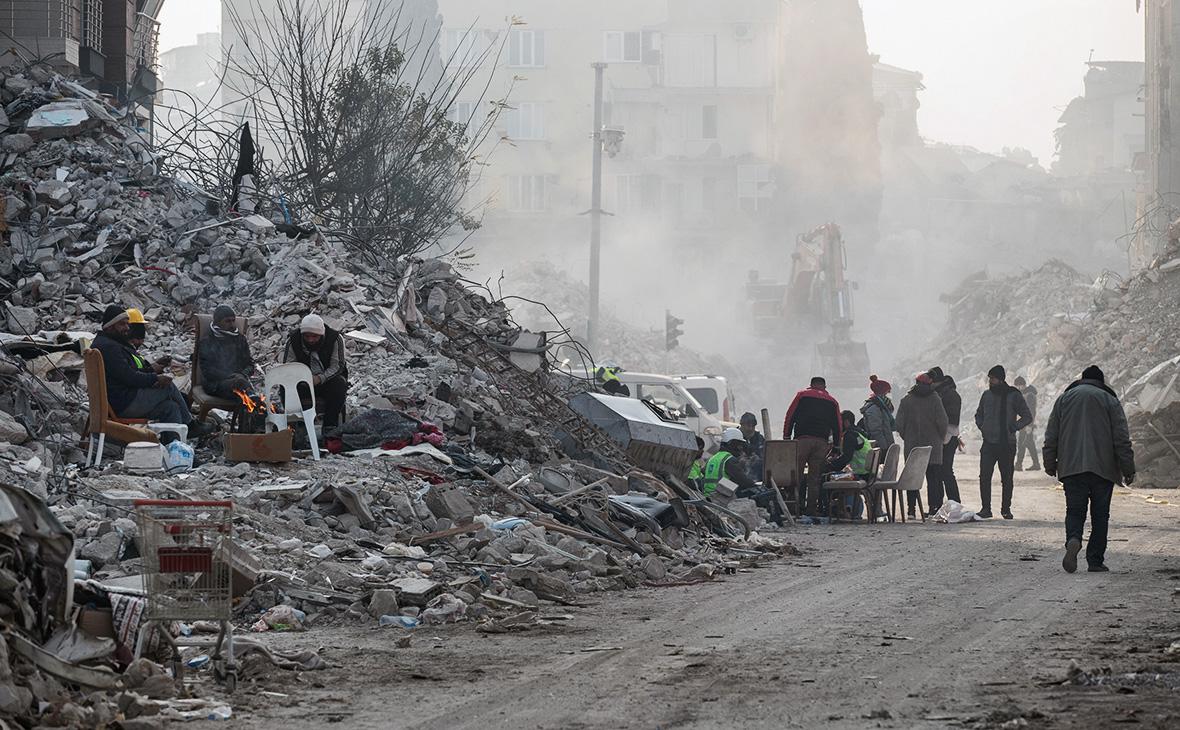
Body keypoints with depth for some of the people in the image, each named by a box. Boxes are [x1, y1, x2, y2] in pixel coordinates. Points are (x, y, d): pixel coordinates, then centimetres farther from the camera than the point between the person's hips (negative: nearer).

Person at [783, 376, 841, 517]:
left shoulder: (802, 395, 10)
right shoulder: (832, 402, 15)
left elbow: (790, 417, 4)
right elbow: (837, 427, 13)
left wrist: (786, 437, 6)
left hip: (802, 439, -2)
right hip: (822, 442, 2)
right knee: (815, 477, 6)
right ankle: (812, 508, 1)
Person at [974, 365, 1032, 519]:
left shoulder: (1014, 396, -3)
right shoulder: (986, 395, 9)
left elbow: (1027, 417, 2)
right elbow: (979, 415, 24)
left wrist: (1014, 428, -9)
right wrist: (982, 427, 7)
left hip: (1007, 444, -3)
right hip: (988, 443, 3)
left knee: (1007, 479, 4)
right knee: (984, 477, -5)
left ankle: (1006, 509, 12)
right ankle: (986, 508, 1)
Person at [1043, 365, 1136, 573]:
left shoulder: (1065, 398, 12)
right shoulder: (1110, 401, 5)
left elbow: (1051, 436, 11)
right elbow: (1122, 439, 0)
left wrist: (1050, 464, 18)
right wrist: (1128, 469, 2)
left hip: (1071, 468, 1)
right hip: (1103, 468, -1)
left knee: (1075, 511, 3)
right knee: (1100, 515, 6)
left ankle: (1073, 540, -27)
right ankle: (1096, 561, 4)